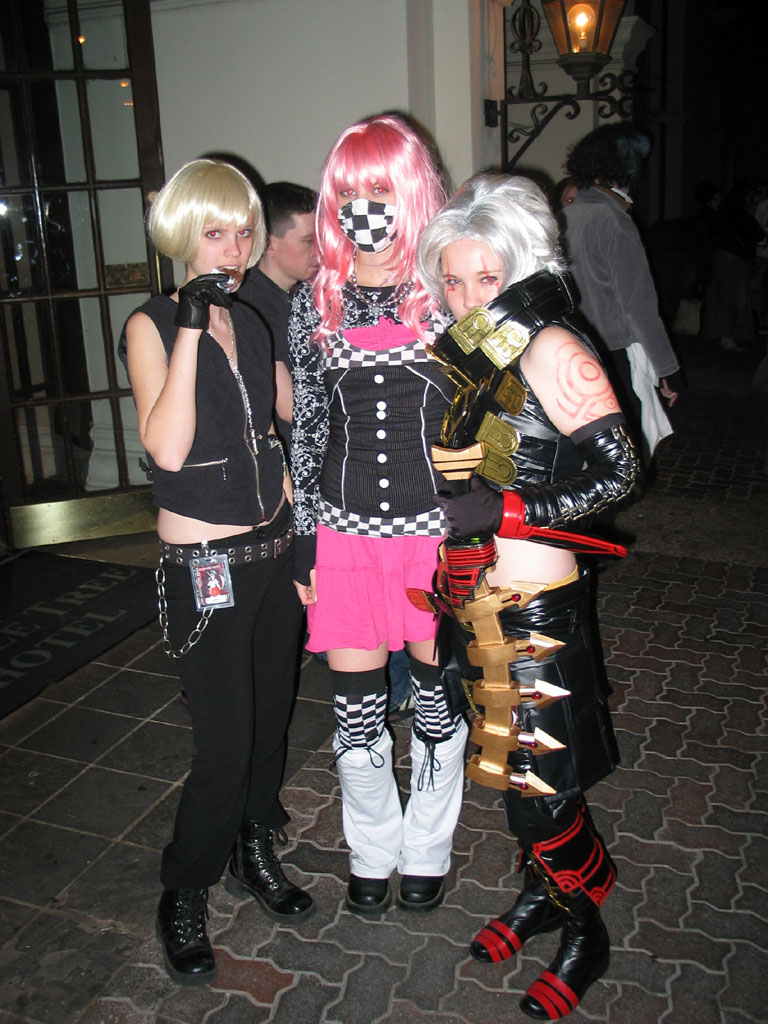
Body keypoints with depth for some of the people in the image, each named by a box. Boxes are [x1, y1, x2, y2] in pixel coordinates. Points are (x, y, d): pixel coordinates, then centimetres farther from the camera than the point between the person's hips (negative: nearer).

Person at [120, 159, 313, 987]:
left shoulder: (249, 322, 9)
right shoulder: (152, 325, -10)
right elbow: (167, 448, -25)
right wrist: (189, 330, -26)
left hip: (273, 553, 7)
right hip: (203, 569, -6)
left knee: (272, 716, 15)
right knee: (226, 742, -2)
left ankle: (253, 855, 37)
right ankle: (184, 896, 22)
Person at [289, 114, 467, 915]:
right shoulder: (314, 302, 3)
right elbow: (306, 428, 7)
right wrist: (302, 545, 6)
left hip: (437, 531, -1)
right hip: (345, 535, 2)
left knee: (437, 699, 13)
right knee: (355, 713, 10)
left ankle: (426, 849, 38)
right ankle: (371, 851, 37)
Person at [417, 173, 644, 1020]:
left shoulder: (549, 349, -15)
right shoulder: (458, 352, 6)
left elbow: (619, 475, -18)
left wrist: (502, 512, -22)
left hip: (532, 606, -7)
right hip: (469, 598, 7)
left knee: (542, 780, 3)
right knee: (505, 759, 20)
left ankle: (585, 932, 29)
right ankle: (541, 891, 43)